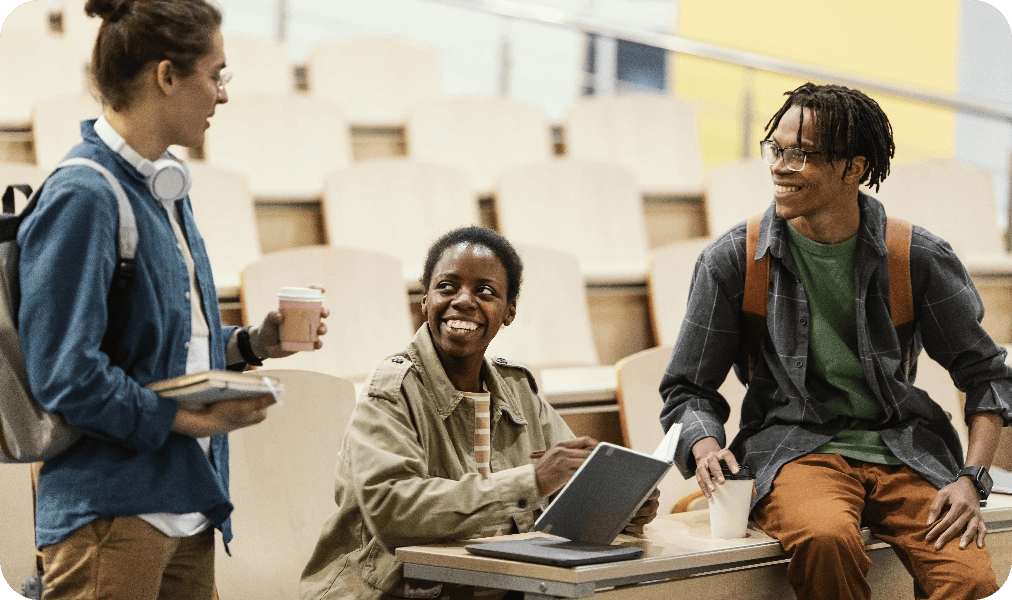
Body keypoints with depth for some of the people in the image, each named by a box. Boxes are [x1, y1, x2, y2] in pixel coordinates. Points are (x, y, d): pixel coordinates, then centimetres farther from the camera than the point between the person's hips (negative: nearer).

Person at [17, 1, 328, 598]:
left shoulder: (164, 189, 14)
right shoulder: (82, 196, -16)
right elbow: (67, 375, -20)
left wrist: (253, 343, 7)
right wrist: (187, 418, -16)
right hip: (112, 512, -9)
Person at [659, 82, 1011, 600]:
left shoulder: (919, 258, 2)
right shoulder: (731, 260, 2)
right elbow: (687, 388, 9)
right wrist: (705, 448, -14)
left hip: (905, 448, 1)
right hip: (796, 447, -1)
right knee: (826, 540, -38)